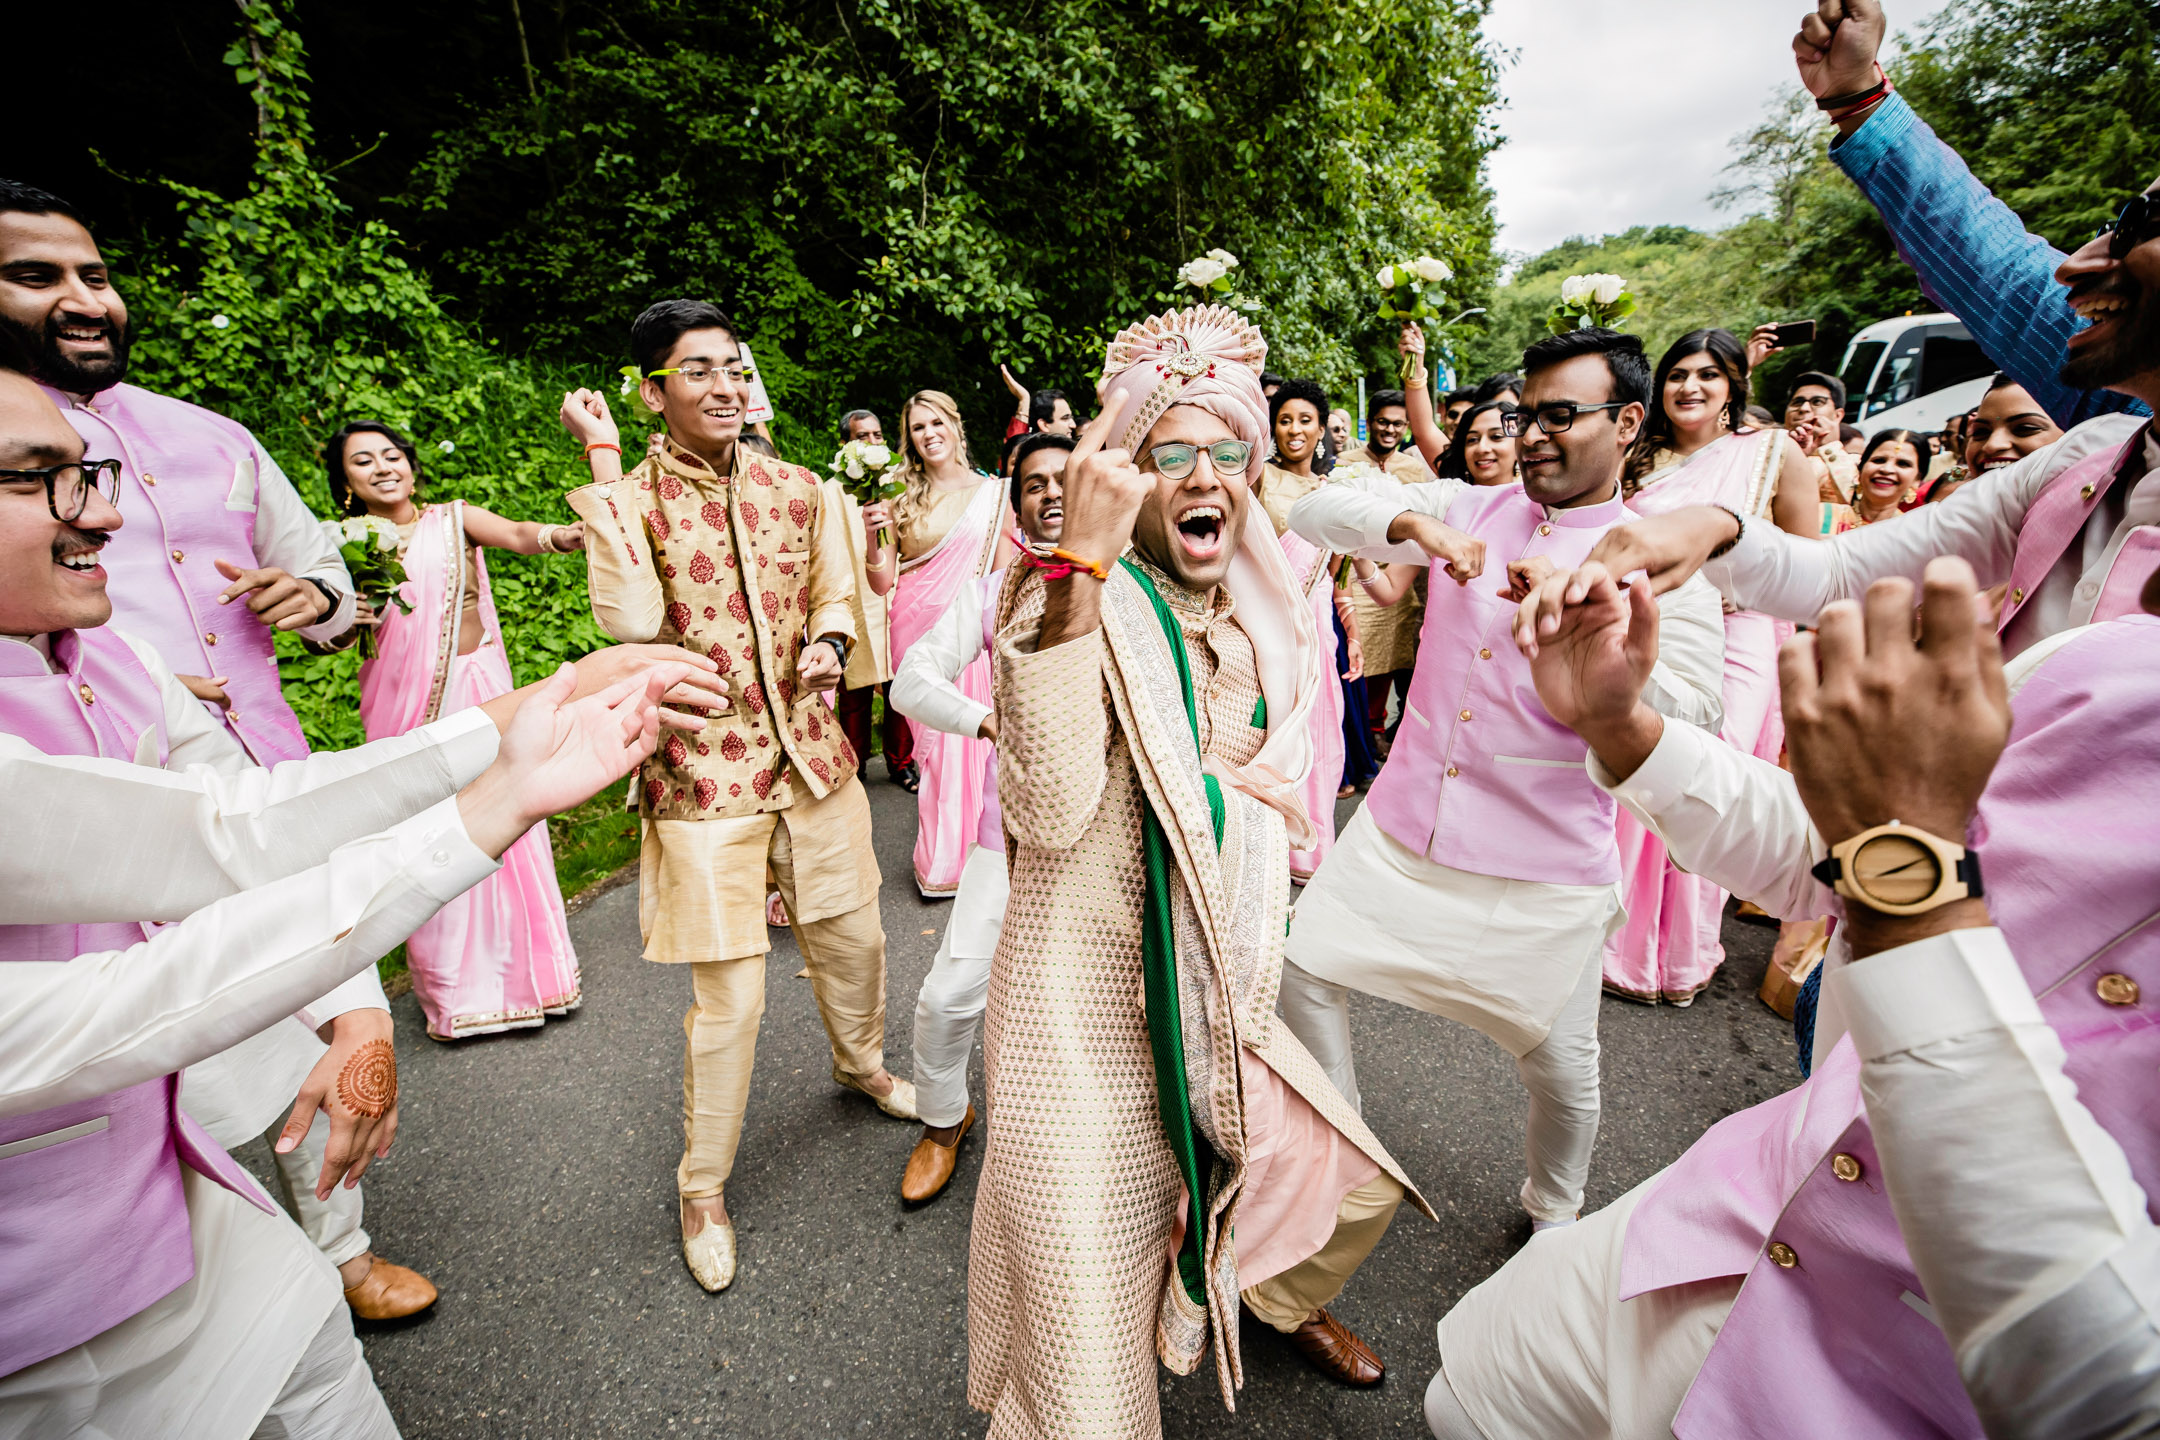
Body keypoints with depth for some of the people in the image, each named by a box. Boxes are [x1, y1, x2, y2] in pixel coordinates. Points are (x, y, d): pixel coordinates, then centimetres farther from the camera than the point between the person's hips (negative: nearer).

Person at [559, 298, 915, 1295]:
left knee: (852, 936, 18)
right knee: (729, 991, 0)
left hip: (812, 755, 4)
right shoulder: (628, 499, -7)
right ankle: (703, 1188, 26)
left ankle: (861, 1064, 50)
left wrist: (828, 641, -8)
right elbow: (633, 620, -26)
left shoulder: (797, 490, 5)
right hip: (704, 773, -4)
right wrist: (606, 463, -21)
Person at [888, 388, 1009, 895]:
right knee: (929, 737, 3)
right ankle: (937, 858, 18)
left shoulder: (991, 492, 4)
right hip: (916, 626, 1)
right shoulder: (904, 502, 8)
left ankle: (966, 852, 17)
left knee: (967, 734, -2)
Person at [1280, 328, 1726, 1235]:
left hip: (1543, 865, -2)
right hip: (1403, 827, 3)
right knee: (1305, 963, 7)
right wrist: (1409, 524, -22)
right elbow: (1316, 513, -3)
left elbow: (1691, 714, -15)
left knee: (1561, 1063, 10)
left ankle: (1554, 1217, 43)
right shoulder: (1467, 509, 5)